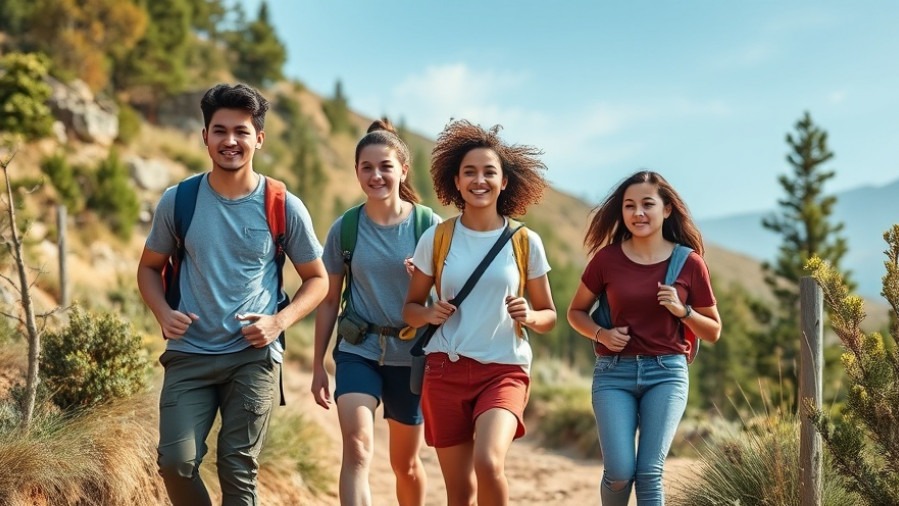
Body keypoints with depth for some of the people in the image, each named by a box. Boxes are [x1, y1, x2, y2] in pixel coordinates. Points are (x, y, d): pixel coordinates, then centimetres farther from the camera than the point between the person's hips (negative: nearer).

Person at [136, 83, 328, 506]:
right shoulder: (177, 201, 0)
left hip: (255, 356, -1)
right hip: (189, 353, 1)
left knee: (239, 470, 3)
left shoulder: (284, 207, -3)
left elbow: (317, 279, 6)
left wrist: (279, 321, -11)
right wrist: (163, 313, -7)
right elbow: (149, 267, 13)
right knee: (176, 462, -9)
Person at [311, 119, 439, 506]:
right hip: (358, 351, 0)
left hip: (410, 355, 0)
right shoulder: (345, 228, -1)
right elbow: (329, 301, 6)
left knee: (405, 463, 14)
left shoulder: (428, 225, -4)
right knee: (357, 446, -20)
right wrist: (318, 367, 7)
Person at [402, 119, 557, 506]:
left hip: (504, 370, -1)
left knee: (488, 463, -26)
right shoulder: (436, 238, 2)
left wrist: (529, 316, -13)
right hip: (446, 369, 2)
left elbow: (549, 316, 9)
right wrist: (429, 313, -11)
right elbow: (410, 308, 11)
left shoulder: (525, 242, 1)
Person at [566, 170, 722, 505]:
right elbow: (576, 311, 13)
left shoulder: (689, 264, 0)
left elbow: (713, 332, 9)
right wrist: (600, 334, -7)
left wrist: (682, 310, -10)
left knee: (650, 472, -9)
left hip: (666, 373, 0)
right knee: (620, 472, -10)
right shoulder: (607, 258, 0)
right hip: (614, 372, 0)